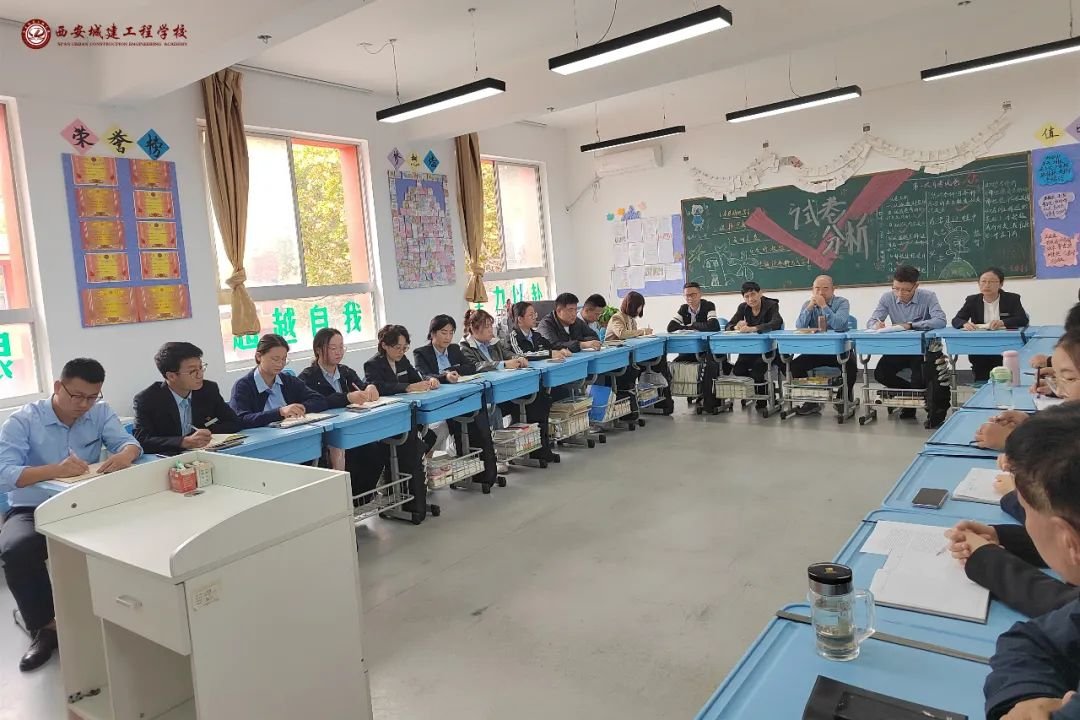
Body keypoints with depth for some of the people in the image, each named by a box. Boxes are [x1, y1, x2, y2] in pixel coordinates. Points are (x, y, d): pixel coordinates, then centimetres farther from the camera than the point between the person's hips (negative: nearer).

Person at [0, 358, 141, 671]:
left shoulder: (100, 412, 2)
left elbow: (129, 443, -9)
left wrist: (125, 454, -35)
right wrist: (55, 470, -39)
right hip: (32, 511, -2)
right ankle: (45, 627, -9)